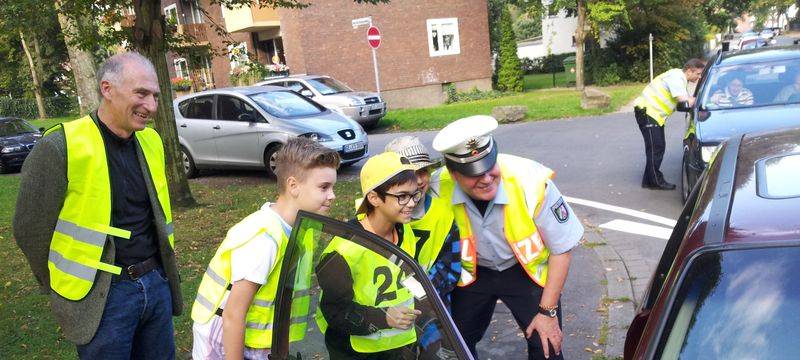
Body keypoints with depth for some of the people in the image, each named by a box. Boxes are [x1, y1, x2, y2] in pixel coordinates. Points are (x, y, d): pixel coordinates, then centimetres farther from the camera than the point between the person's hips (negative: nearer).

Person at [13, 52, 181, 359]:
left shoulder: (151, 141, 4)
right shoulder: (60, 148, -15)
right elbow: (30, 230, -7)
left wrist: (160, 273, 16)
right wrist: (68, 290, 2)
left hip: (156, 284, 6)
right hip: (102, 298, -5)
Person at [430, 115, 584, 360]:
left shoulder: (531, 183, -31)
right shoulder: (438, 189, -26)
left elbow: (561, 249, -18)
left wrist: (548, 311, -14)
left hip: (526, 270, -2)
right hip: (472, 273, 2)